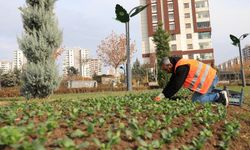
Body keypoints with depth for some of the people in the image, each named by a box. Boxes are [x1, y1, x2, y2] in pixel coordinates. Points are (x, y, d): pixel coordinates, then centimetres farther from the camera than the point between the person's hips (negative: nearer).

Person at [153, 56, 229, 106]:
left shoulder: (182, 67, -23)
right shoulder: (177, 66, 7)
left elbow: (176, 86, -23)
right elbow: (171, 83, 8)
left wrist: (163, 96, -15)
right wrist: (161, 95, 1)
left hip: (209, 78, -10)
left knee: (196, 100, -10)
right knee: (197, 96, 20)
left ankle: (219, 96, -4)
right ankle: (220, 94, 17)